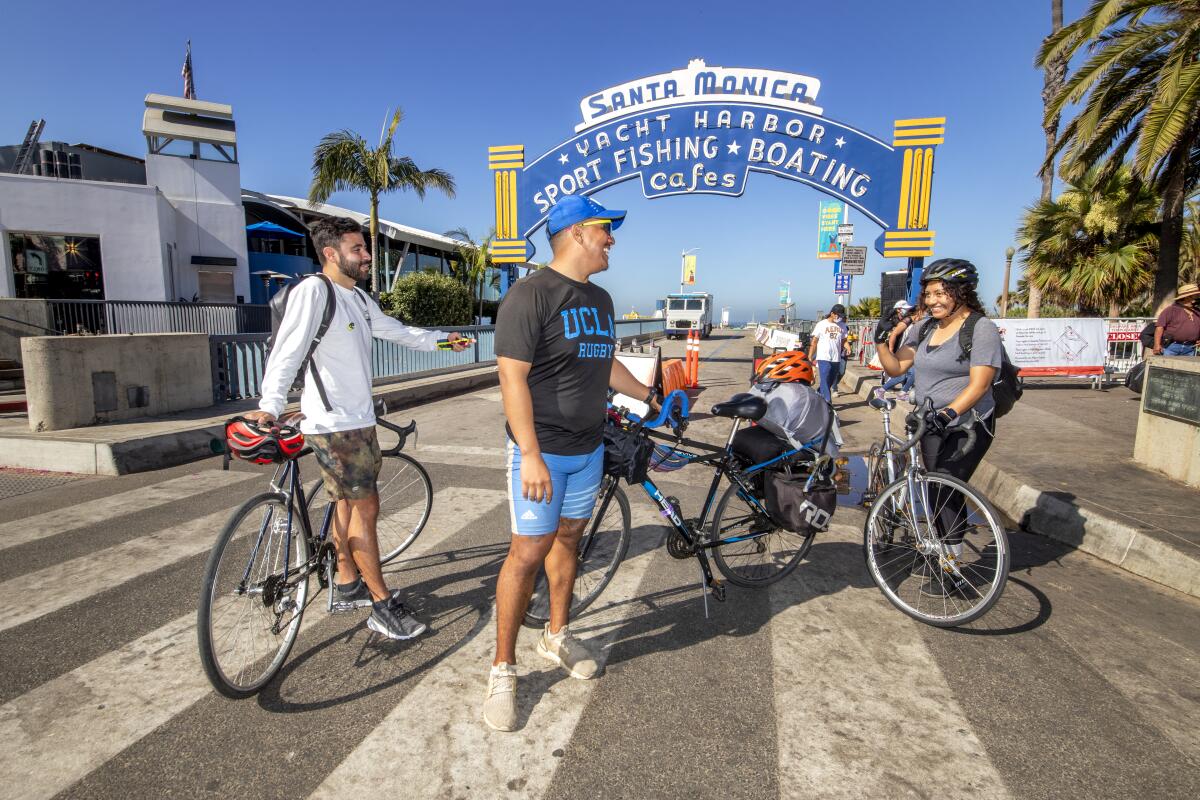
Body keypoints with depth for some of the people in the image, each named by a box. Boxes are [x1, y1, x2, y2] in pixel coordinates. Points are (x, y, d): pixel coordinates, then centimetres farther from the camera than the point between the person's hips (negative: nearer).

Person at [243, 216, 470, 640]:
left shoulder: (359, 298, 13)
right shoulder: (312, 291, -14)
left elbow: (398, 331, 26)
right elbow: (287, 351, -23)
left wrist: (443, 339, 30)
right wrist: (270, 406, -33)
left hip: (360, 419, 9)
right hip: (333, 424, -9)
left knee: (350, 504, 16)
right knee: (366, 507, -5)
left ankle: (347, 585, 32)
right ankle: (383, 606, 7)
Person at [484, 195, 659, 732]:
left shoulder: (599, 299, 11)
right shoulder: (530, 294, -15)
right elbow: (513, 378, -20)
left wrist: (648, 395, 30)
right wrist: (531, 455, -24)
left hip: (588, 448, 8)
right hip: (541, 451, -7)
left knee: (567, 540, 17)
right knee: (528, 552, -4)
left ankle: (557, 637, 36)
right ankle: (503, 669, 13)